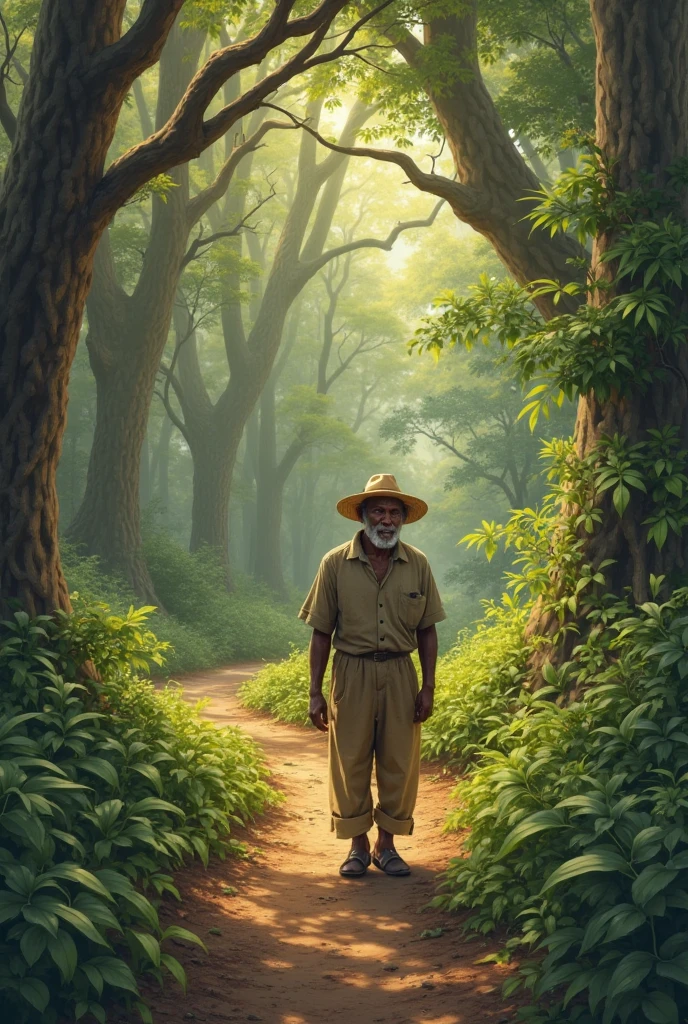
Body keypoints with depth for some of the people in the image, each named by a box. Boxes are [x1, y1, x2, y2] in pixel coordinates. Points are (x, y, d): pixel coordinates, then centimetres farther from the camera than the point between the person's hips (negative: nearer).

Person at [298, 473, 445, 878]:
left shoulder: (417, 564, 3)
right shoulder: (336, 564, -2)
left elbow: (427, 630, 7)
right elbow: (321, 632, 0)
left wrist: (429, 686, 1)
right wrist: (315, 692, -3)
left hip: (400, 674, 2)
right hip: (352, 674, -1)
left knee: (399, 764, 6)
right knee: (350, 762, 3)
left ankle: (387, 845, 20)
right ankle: (358, 845, 17)